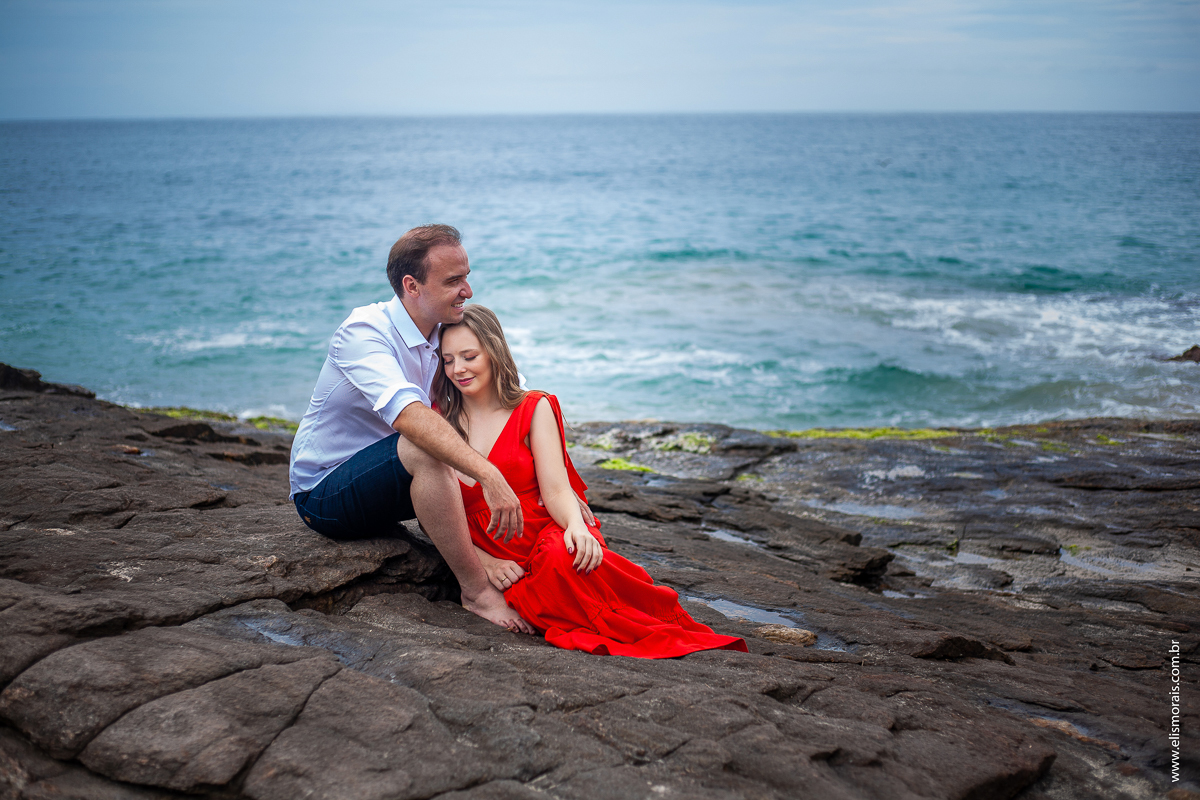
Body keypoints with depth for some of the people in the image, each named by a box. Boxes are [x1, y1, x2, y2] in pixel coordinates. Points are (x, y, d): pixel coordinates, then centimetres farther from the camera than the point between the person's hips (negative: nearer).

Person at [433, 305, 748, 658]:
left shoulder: (533, 409, 9)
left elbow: (557, 491, -3)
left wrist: (576, 525, -26)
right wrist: (485, 563, -9)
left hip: (549, 535, 0)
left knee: (564, 558, -37)